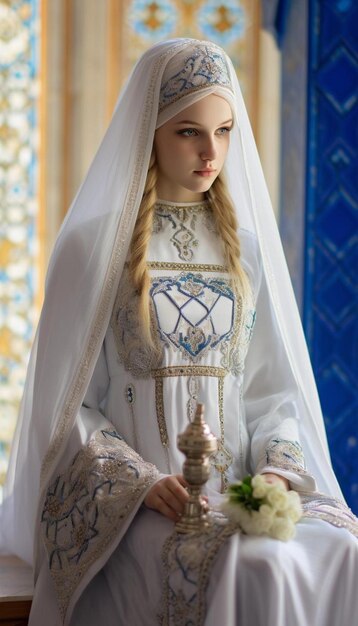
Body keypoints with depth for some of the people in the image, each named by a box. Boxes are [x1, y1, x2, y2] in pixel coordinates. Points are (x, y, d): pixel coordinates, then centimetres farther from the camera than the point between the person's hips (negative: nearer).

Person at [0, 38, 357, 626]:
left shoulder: (247, 247, 14)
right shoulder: (93, 245, 1)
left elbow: (272, 388, 12)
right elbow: (68, 405, -1)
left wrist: (277, 471, -8)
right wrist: (143, 481, -16)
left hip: (240, 486, 4)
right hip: (129, 503, -4)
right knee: (258, 571, -33)